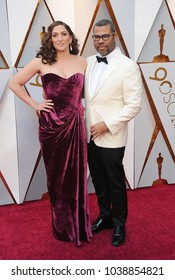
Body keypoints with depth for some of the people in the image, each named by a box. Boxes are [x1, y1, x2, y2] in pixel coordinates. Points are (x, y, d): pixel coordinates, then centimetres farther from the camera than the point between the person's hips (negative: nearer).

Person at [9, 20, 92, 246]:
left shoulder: (82, 62, 5)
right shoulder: (41, 62, -1)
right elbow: (14, 83, 4)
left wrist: (82, 109, -1)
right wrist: (35, 105, -2)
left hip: (75, 124, 1)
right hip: (51, 125, -1)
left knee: (76, 175, 9)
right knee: (56, 176, 11)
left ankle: (78, 225, 28)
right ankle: (62, 226, 29)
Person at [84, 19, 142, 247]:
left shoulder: (128, 66, -11)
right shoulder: (89, 62, 6)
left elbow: (134, 105, -13)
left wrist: (107, 125, -17)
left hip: (111, 137, -5)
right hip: (90, 135, 5)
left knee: (115, 182, 9)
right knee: (98, 180, 18)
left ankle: (119, 224, 29)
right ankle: (105, 216, 38)